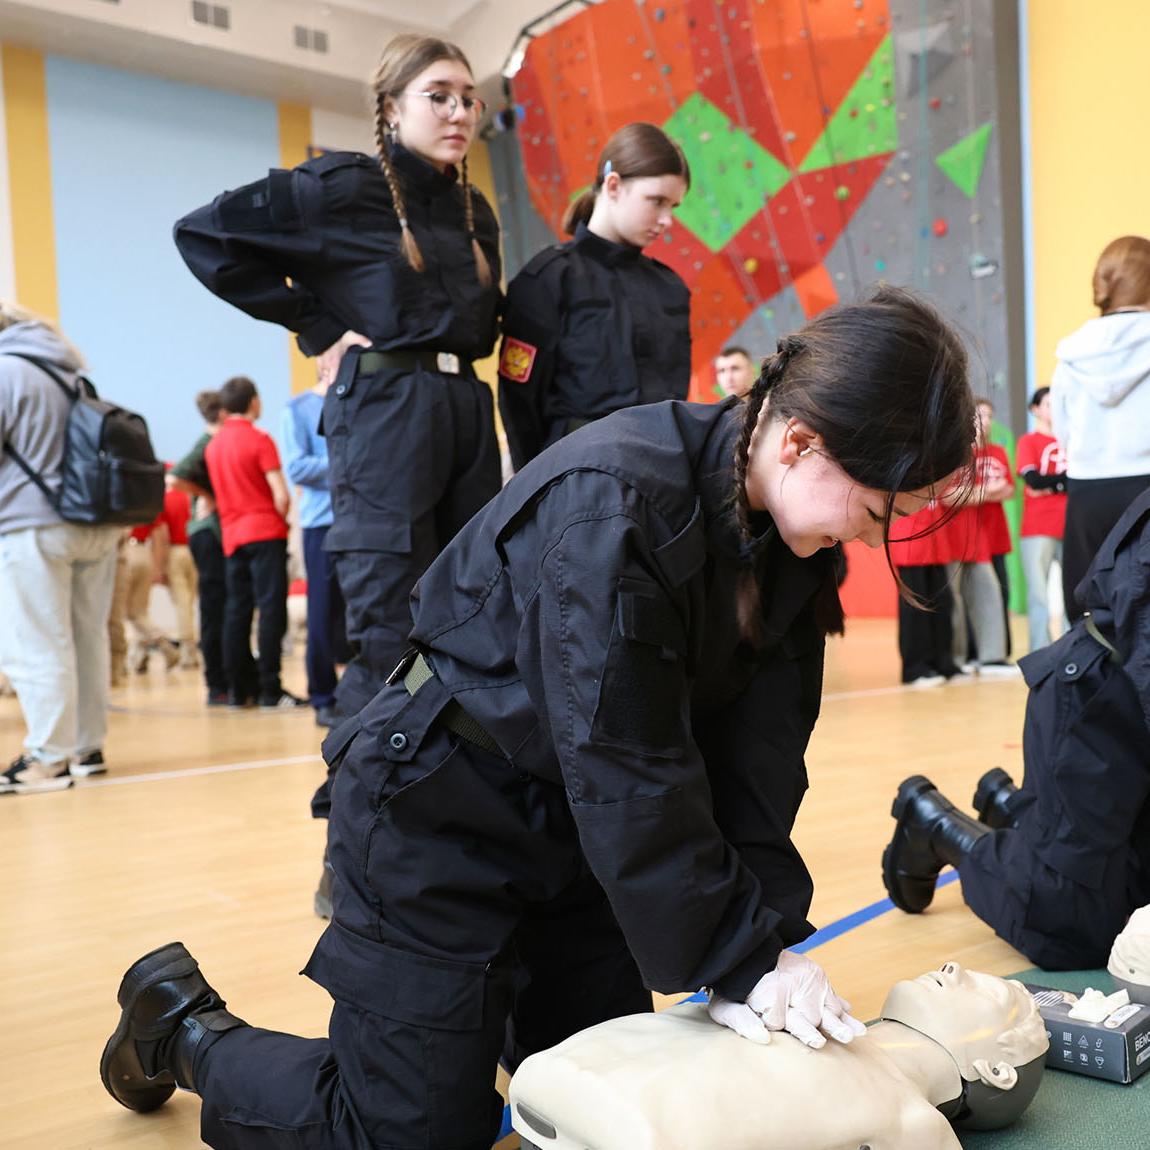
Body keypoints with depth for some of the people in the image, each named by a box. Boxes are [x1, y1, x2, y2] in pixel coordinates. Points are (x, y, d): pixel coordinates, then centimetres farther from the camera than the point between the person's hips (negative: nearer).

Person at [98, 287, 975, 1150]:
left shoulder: (787, 527, -6)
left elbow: (758, 752, -6)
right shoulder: (613, 505, -31)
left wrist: (762, 944, -13)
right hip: (441, 820, -8)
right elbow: (626, 776, -30)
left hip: (570, 822, 8)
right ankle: (183, 1024, 23)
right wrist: (740, 959, -23)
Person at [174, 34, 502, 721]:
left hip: (468, 414, 7)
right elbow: (204, 234, -3)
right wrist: (314, 327, -5)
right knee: (394, 641, -10)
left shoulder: (476, 212, 17)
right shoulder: (343, 187, -1)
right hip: (384, 412, -7)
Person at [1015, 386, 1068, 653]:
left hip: (1071, 528, 4)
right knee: (1039, 594, -3)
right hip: (1038, 529, -4)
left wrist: (1050, 484, -5)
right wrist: (1069, 480, -1)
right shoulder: (1028, 441, 3)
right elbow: (1034, 480, -9)